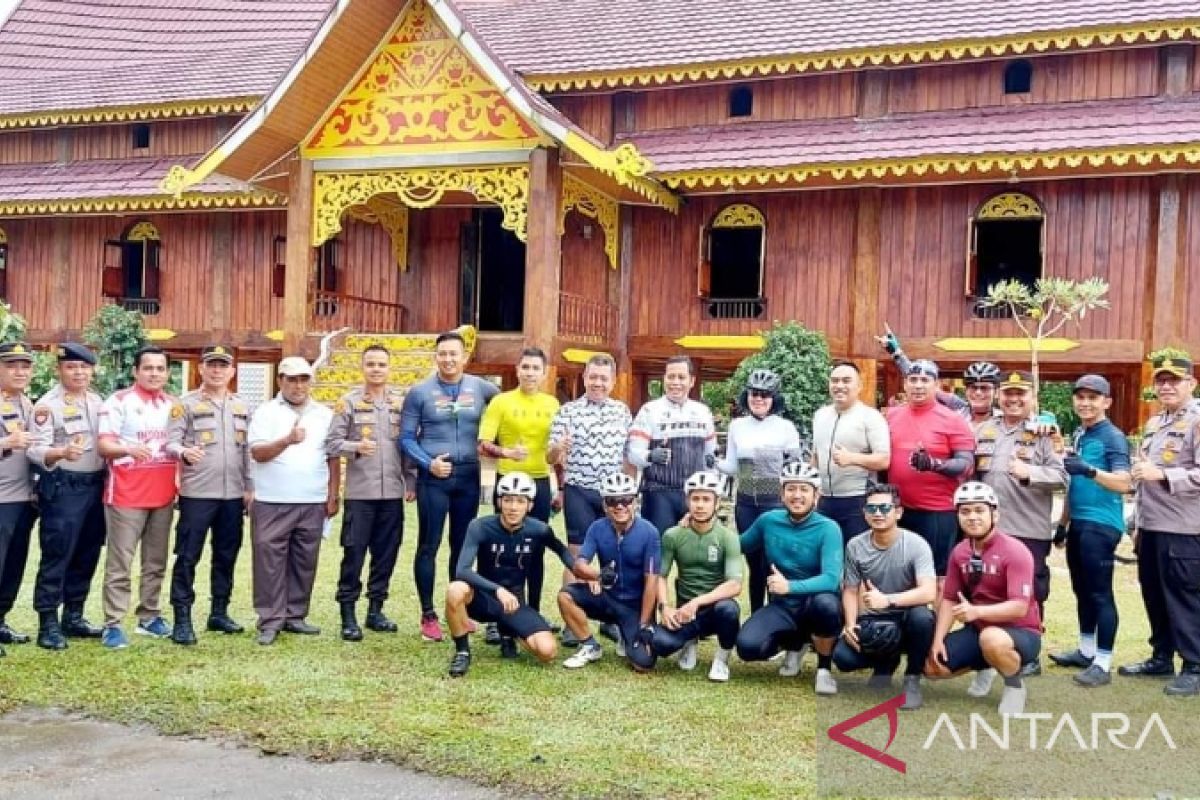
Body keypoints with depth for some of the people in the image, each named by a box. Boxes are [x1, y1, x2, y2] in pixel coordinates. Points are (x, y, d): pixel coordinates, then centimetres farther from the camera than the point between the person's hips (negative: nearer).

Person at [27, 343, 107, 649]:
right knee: (56, 555, -5)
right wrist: (61, 453, -36)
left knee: (87, 554, 11)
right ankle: (48, 623, 2)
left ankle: (74, 616, 22)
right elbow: (35, 450, -17)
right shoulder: (48, 404, -8)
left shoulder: (97, 401, 12)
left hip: (95, 485, 6)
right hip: (62, 487, -6)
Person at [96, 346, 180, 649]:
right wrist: (129, 449, -30)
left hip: (163, 495, 6)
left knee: (156, 562, 11)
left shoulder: (174, 404, 12)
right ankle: (113, 624, -1)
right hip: (127, 495, -5)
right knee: (120, 562, -4)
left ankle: (149, 617, 21)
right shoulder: (119, 401, -4)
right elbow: (104, 445, -11)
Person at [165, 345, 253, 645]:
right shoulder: (186, 404, -2)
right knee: (187, 557, -2)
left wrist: (249, 487, 9)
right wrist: (184, 453, -31)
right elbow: (170, 442, -9)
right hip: (196, 493, -5)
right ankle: (182, 619, 4)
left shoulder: (242, 407, 12)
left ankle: (219, 612, 22)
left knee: (227, 555, 11)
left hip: (233, 494, 5)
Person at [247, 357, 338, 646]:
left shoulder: (324, 414, 11)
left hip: (313, 503, 3)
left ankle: (295, 616, 18)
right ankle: (270, 621, 4)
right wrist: (288, 440, -25)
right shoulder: (266, 412, 1)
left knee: (304, 561, 8)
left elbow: (333, 458, 13)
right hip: (272, 503, -3)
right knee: (270, 561, -2)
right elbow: (257, 453, -9)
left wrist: (333, 496, 7)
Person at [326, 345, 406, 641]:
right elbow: (332, 443, -4)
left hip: (392, 492, 3)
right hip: (359, 492, -3)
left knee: (386, 553, 9)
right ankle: (348, 614, 9)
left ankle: (375, 610, 21)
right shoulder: (348, 402, -1)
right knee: (354, 552, 0)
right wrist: (357, 446, -21)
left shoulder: (402, 402, 7)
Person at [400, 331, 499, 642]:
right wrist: (428, 463, -16)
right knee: (428, 546, 0)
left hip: (468, 476, 3)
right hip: (433, 478, -3)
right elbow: (406, 438, -1)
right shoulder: (420, 392, -2)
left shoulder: (480, 388, 4)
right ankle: (428, 615, 8)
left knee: (463, 545, 11)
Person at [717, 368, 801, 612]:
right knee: (753, 563, 11)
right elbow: (732, 466, 8)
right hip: (745, 503, 4)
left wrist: (792, 461, -21)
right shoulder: (737, 426, 6)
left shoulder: (785, 427, -4)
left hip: (775, 502, -3)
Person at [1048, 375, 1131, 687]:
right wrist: (1063, 523, 23)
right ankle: (1086, 650, 28)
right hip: (1078, 524, 9)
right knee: (1082, 590, 16)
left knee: (1100, 593, -5)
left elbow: (1124, 483, -22)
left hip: (1101, 525, -9)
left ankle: (1103, 664, 0)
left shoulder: (1112, 437, -11)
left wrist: (1090, 470, -37)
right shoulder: (1078, 435, 14)